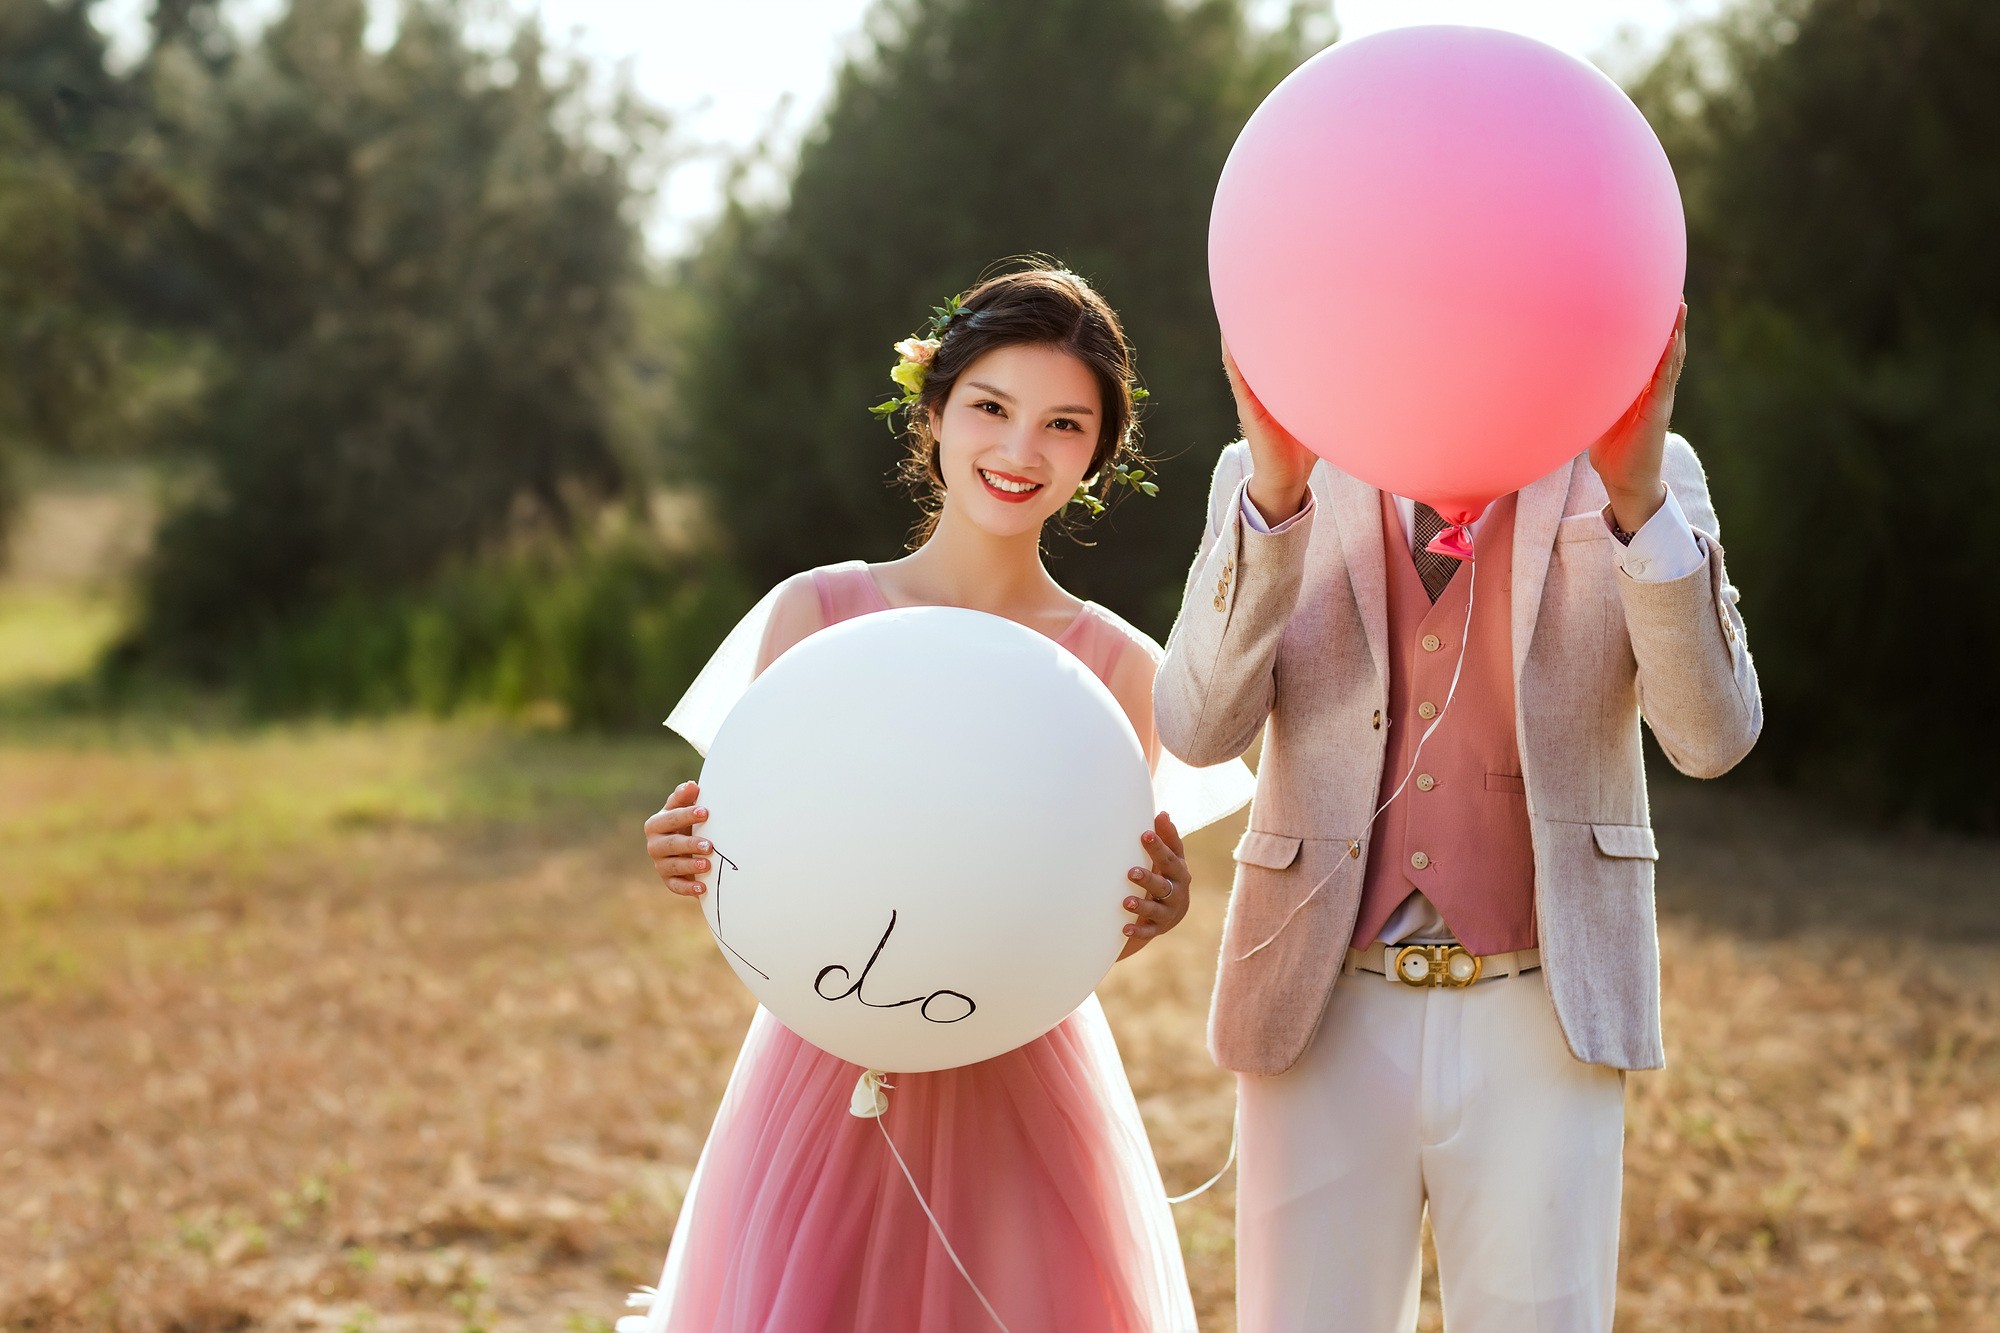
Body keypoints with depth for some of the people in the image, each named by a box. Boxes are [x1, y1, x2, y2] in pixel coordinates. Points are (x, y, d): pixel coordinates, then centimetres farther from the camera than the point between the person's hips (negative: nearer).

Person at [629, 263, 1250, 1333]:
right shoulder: (815, 612, -1)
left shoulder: (1121, 668, 1)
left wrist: (1154, 910, -21)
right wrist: (700, 857, -21)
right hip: (827, 1077, 0)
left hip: (1022, 1090, 1)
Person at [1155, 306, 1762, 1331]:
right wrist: (1276, 487, -25)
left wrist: (1639, 492, -26)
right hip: (1328, 1017, 1)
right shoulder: (1266, 483, 3)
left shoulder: (1640, 477, 2)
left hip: (1540, 1021, 0)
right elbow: (1199, 729, -11)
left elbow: (1711, 736, -11)